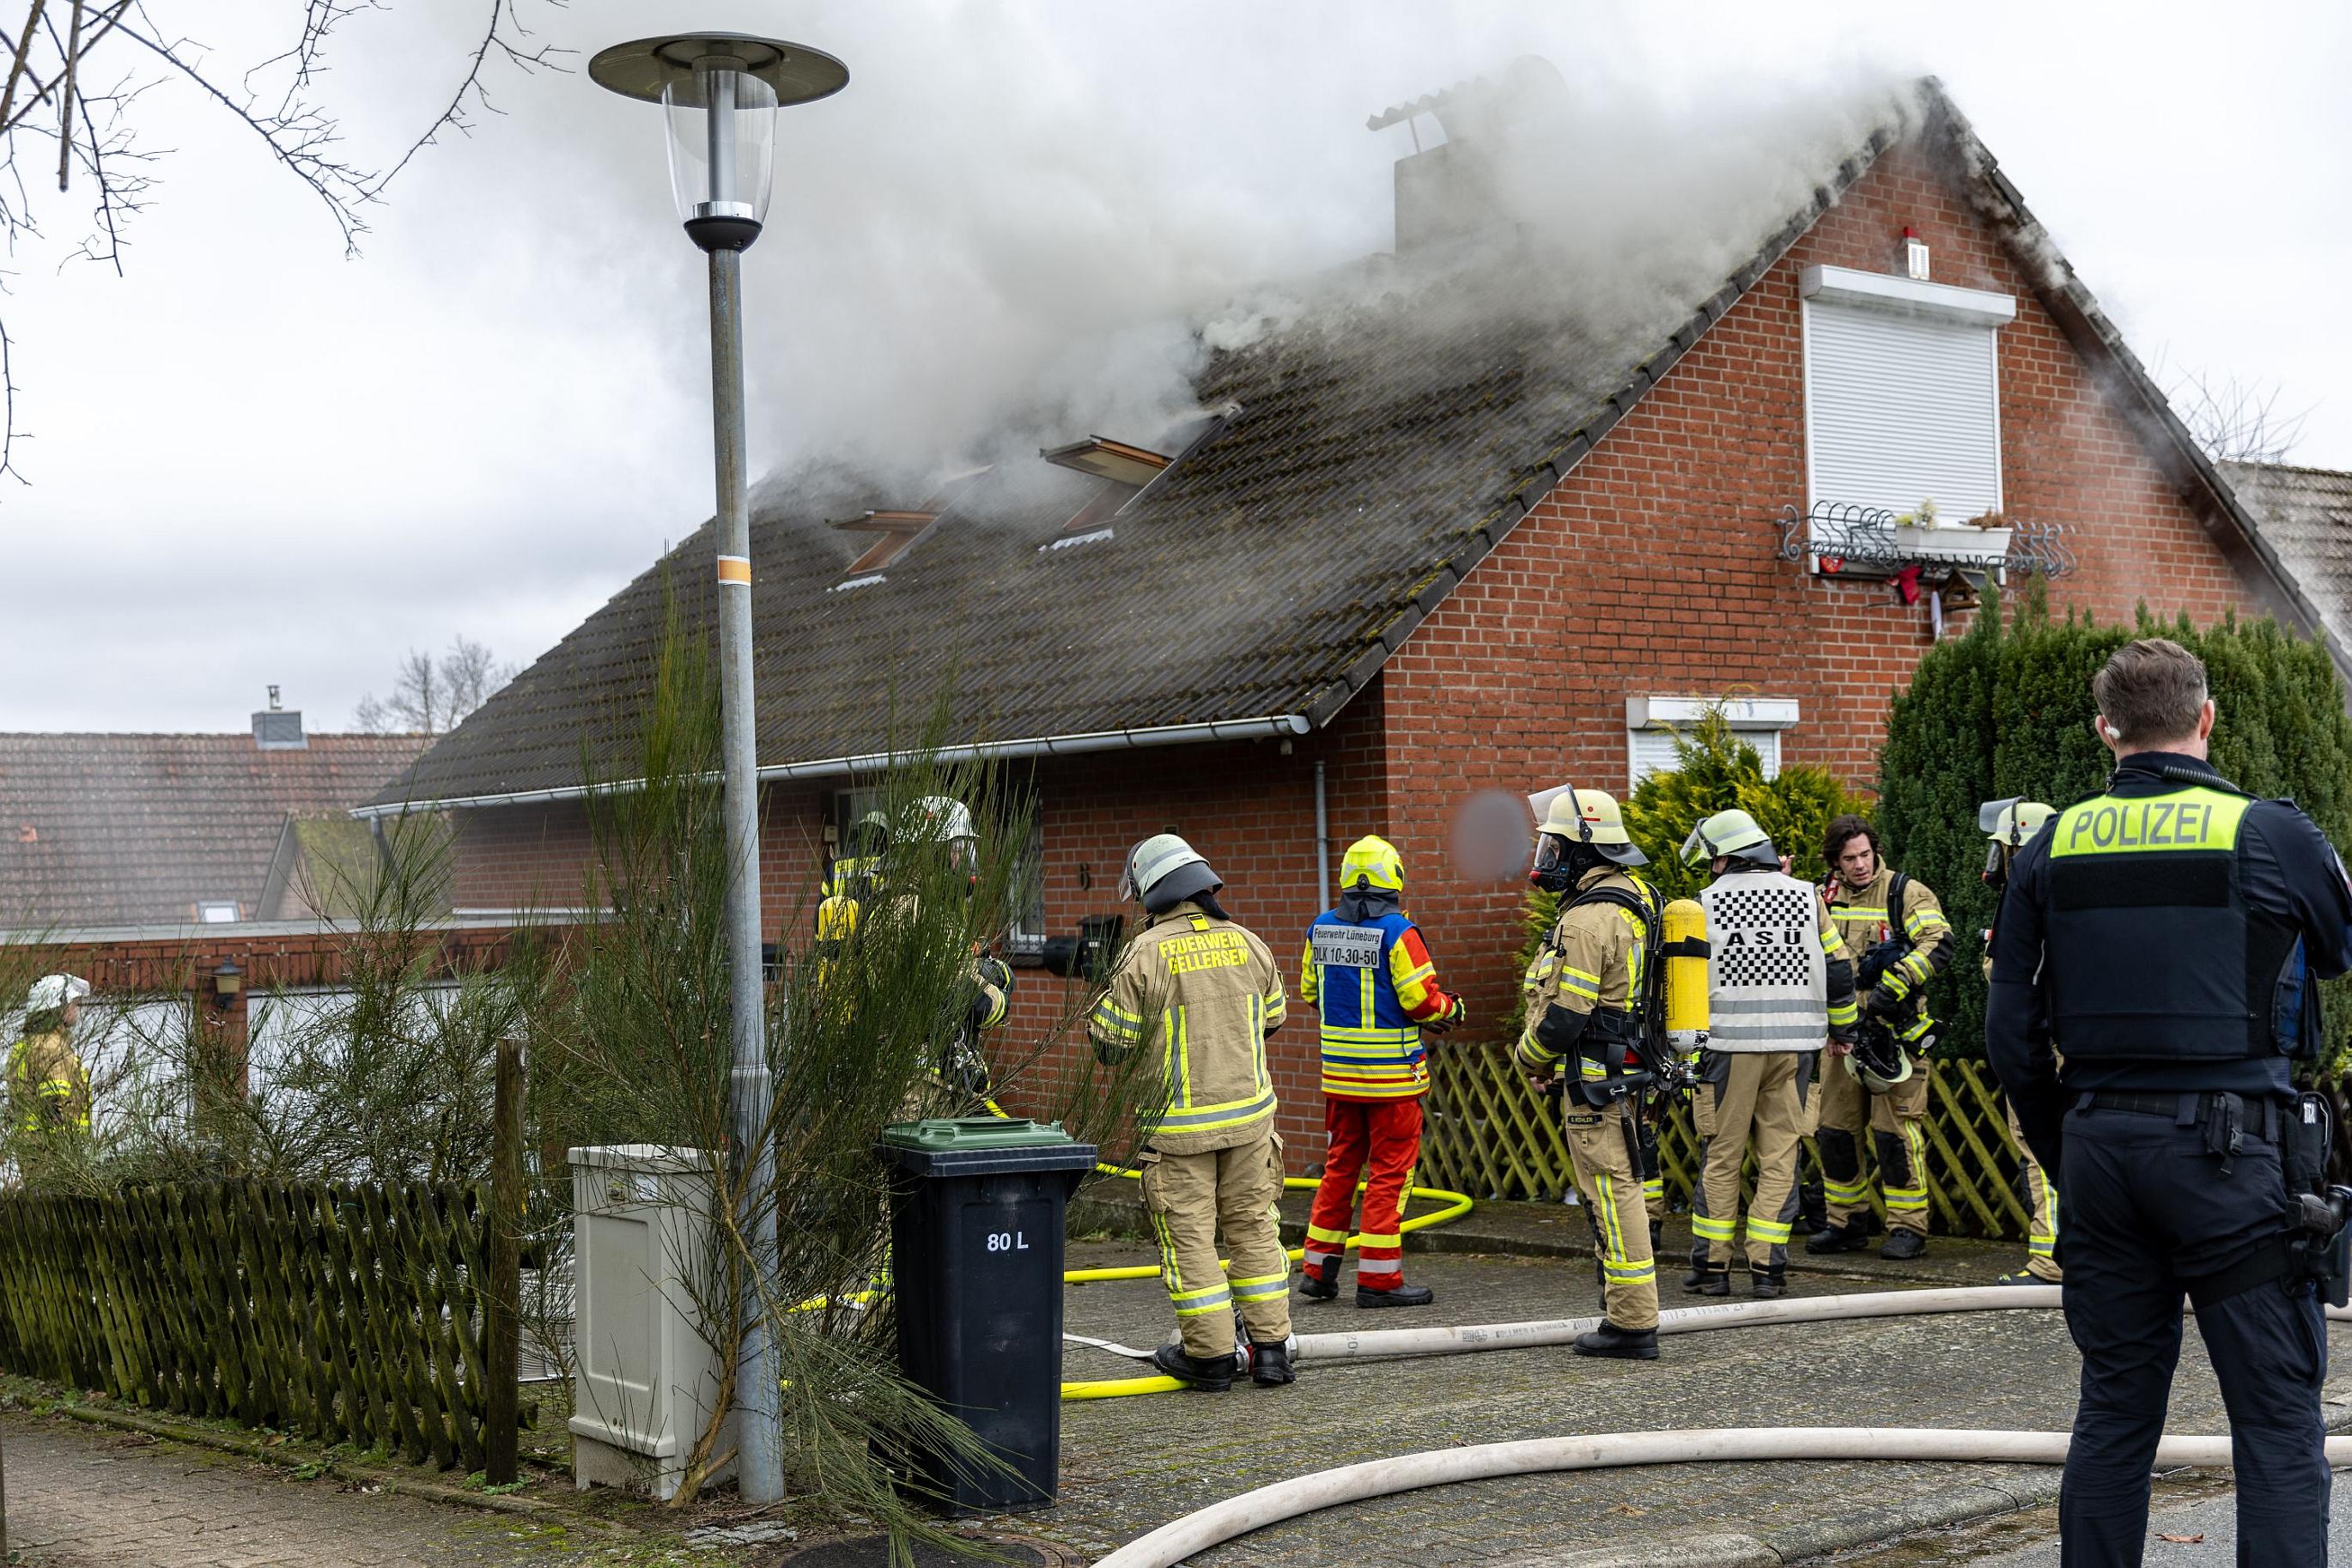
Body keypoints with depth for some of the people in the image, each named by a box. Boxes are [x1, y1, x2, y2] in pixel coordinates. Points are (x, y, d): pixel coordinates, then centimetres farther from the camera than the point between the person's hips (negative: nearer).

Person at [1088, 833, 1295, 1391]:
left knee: (1188, 1235, 5)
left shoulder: (1146, 953, -13)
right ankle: (1271, 1347, 15)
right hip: (1249, 1114, 4)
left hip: (1179, 1125, -4)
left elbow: (1114, 1042, -8)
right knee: (1254, 1225, 13)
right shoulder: (1246, 943, 2)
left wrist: (1100, 991, 10)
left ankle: (1210, 1354, 10)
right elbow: (1272, 1017, 15)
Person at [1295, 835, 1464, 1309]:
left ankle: (1318, 1270, 19)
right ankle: (1378, 1278, 3)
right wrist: (1451, 1009, 5)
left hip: (1339, 1071, 6)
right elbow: (1423, 1001, -16)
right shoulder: (1397, 931, -15)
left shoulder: (1321, 928, 4)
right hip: (1391, 1074, -6)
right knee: (1390, 1172, 2)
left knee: (1340, 1166, 16)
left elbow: (1310, 991, 14)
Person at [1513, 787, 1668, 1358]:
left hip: (1594, 1076, -10)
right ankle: (1629, 1312, 23)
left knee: (1612, 1193, -6)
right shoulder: (1632, 897, 12)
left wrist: (1529, 1056, -2)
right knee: (1619, 1188, 16)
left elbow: (1565, 1013, -22)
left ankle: (1632, 1324, -2)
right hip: (1628, 1068, 10)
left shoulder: (1588, 918, -20)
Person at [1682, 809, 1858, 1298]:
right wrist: (1842, 1028, 24)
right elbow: (1837, 968, 10)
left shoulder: (1708, 904, -3)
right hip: (1794, 1045, 2)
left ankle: (1711, 1266, 8)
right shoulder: (1806, 896, 5)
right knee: (1780, 1156, 6)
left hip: (1730, 1043, -2)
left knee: (1721, 1156, 6)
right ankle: (1767, 1267, 4)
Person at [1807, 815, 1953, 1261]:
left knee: (1895, 1131, -7)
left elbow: (1939, 945, -15)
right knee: (1835, 1129, 9)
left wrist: (1892, 986, -20)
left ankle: (1908, 1228, 1)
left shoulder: (1906, 893, -4)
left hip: (1894, 1031, -6)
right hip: (1843, 1034, 6)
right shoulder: (1827, 898, 12)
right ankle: (1845, 1224, 21)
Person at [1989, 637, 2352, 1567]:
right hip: (2230, 1146, -4)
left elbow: (2011, 1031, 6)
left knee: (2115, 1404, 13)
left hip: (2100, 1143, 4)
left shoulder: (2052, 847, 5)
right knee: (2277, 1418, 2)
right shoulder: (2270, 835, -5)